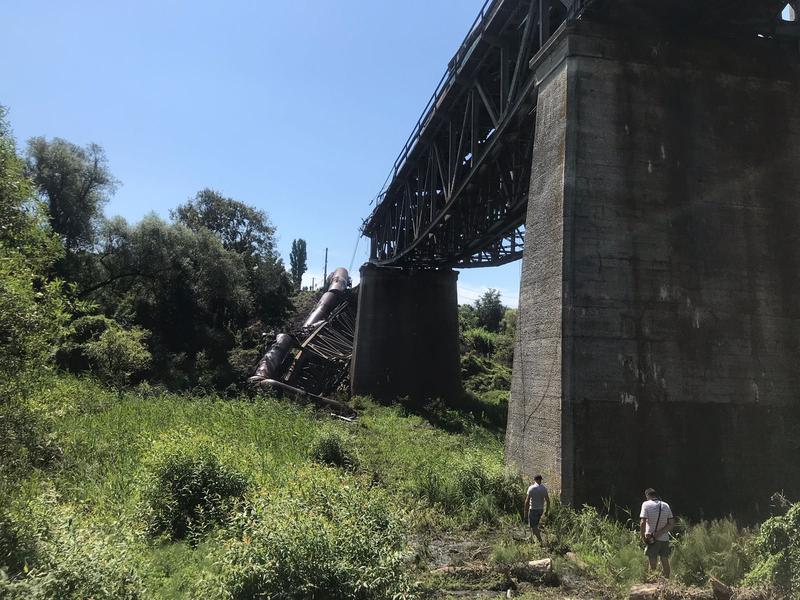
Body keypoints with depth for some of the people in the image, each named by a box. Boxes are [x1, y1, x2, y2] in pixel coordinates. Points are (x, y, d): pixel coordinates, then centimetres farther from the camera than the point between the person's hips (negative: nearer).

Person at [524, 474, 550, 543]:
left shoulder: (531, 488, -12)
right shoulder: (544, 488, 0)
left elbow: (527, 501, -13)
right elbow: (547, 500, 0)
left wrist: (526, 511, -5)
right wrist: (546, 510, 10)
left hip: (533, 509, -5)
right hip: (541, 509, 5)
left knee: (533, 526, 0)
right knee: (536, 525, 23)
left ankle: (540, 541, -7)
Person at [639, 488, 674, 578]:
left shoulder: (646, 504, -10)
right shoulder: (666, 505, 5)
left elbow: (642, 523, -17)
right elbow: (671, 523, 1)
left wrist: (643, 537, -7)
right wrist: (660, 532, -6)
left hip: (651, 539, -4)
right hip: (665, 538, 4)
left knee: (652, 564, 4)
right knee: (665, 562, 14)